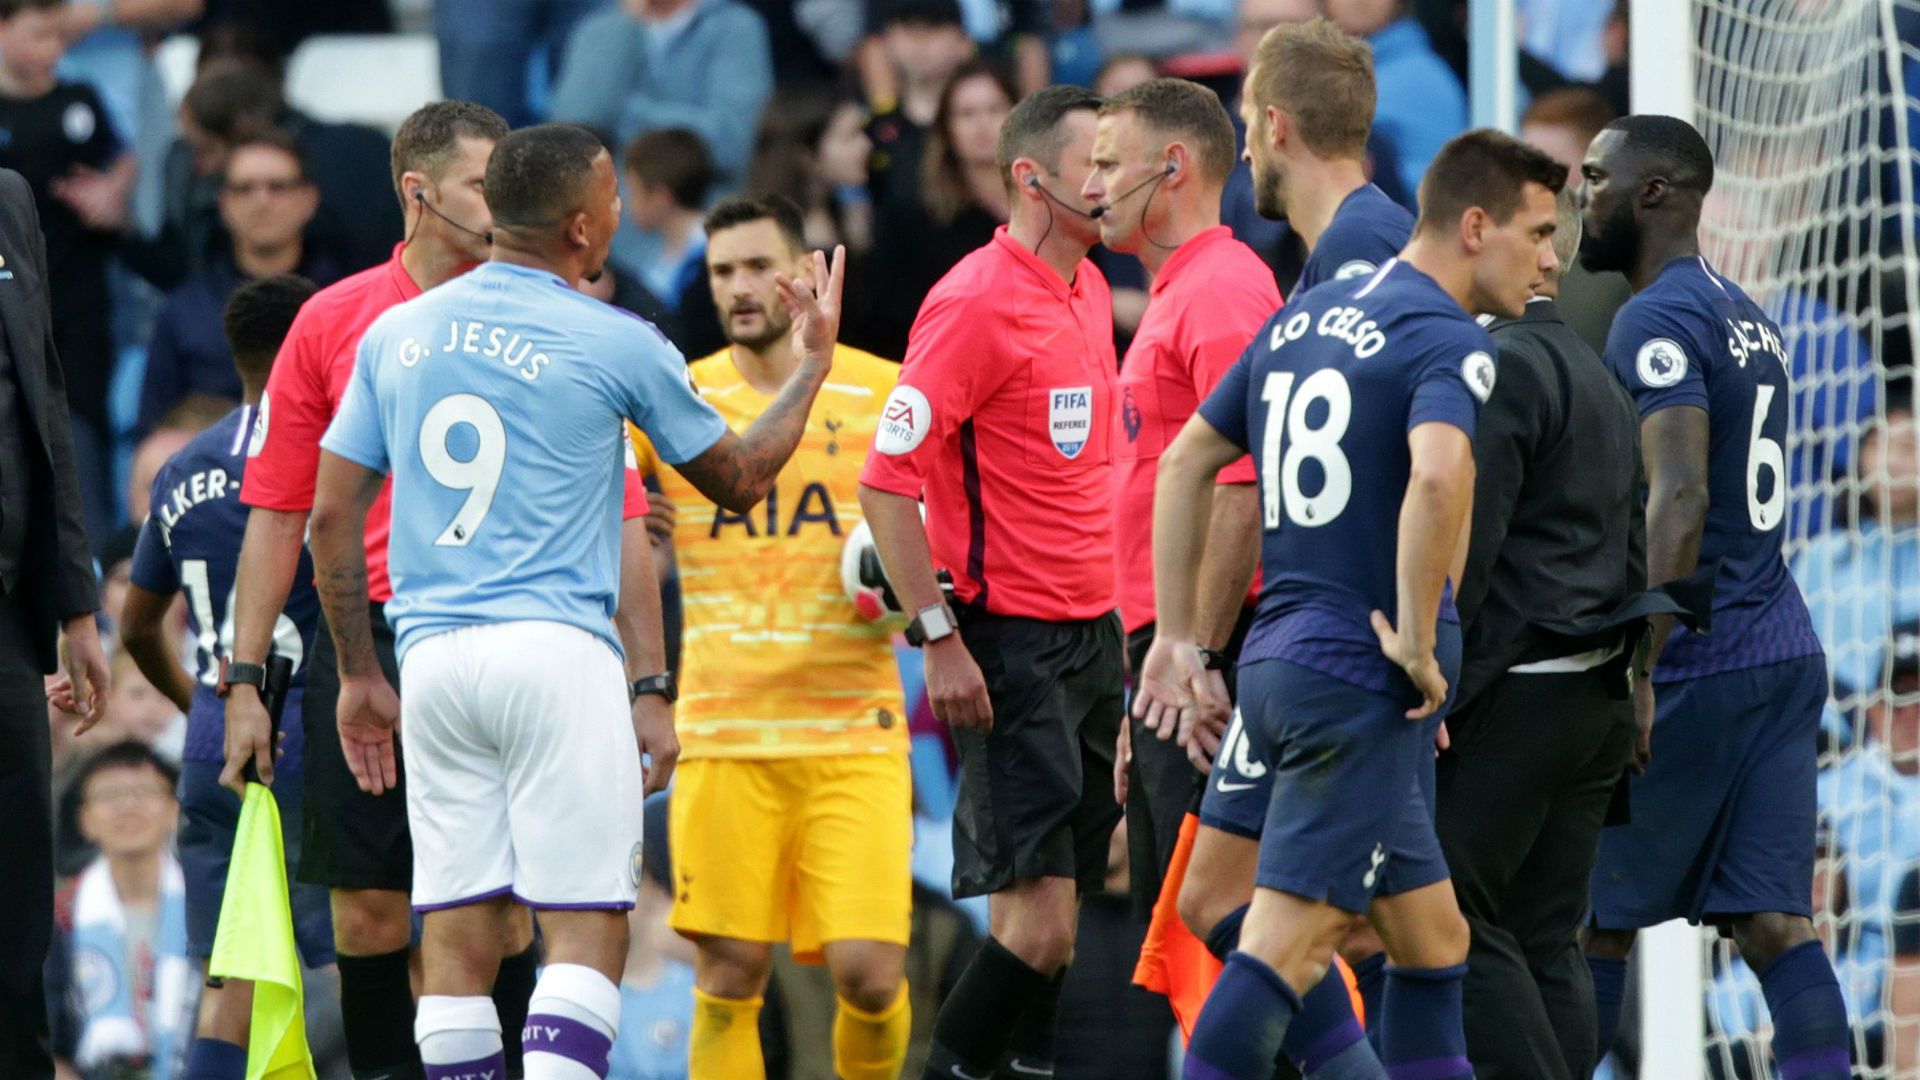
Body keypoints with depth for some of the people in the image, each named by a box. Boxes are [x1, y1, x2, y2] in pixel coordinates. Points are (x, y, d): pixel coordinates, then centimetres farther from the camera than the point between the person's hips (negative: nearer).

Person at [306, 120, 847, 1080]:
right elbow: (738, 480, 11)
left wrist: (359, 673, 20)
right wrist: (814, 361, 26)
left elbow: (333, 514, 11)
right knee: (586, 930, -6)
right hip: (559, 649, -5)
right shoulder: (614, 345, -2)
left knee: (456, 943, 5)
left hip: (432, 655, 5)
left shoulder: (394, 334, 10)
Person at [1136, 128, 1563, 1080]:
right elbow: (1437, 476, -31)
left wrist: (1176, 636, 22)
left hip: (1276, 659, 9)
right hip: (1362, 683, -9)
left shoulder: (1304, 316, 16)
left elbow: (1186, 462, 21)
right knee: (1282, 950, -11)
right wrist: (1418, 640, -21)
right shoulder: (1447, 340, -11)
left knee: (1432, 942, 14)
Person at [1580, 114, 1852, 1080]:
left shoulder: (1657, 323, -12)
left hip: (1697, 671, -8)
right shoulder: (1747, 318, 17)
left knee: (1596, 920, 5)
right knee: (1772, 921, 0)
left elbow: (1679, 502, -24)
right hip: (1784, 655, 8)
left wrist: (1636, 674, -28)